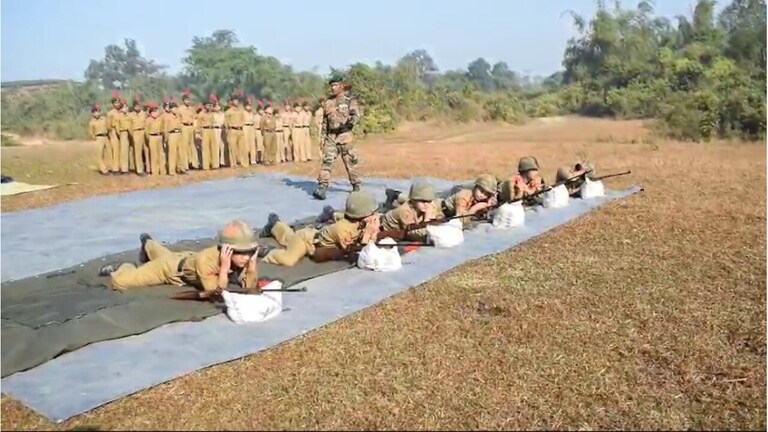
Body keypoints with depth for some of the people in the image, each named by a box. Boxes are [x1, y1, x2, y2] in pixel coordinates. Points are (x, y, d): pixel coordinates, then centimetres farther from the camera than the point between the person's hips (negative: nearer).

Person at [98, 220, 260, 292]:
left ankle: (148, 243, 71)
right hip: (171, 267, -5)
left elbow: (250, 287, -30)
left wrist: (253, 264, -44)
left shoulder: (243, 258, -31)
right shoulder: (205, 259, -46)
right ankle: (123, 268, 23)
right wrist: (224, 268, -56)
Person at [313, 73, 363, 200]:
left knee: (350, 162, 6)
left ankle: (356, 186, 23)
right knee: (327, 160, -10)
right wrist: (323, 137, 13)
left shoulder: (349, 101, -1)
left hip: (345, 135, -3)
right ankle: (322, 188, -17)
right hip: (331, 136, 3)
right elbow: (325, 122, 17)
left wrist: (348, 123, -26)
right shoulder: (328, 103, 13)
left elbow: (358, 114, -14)